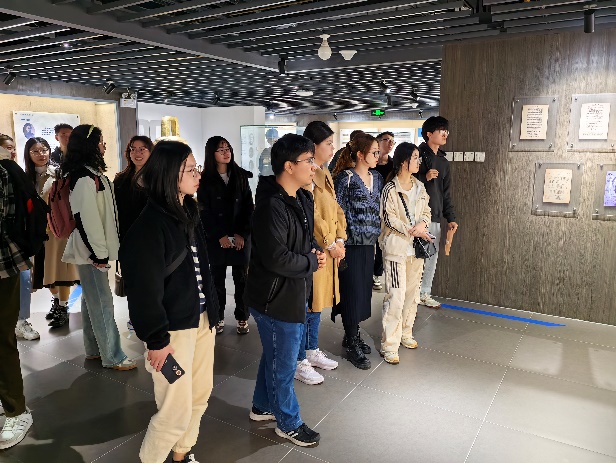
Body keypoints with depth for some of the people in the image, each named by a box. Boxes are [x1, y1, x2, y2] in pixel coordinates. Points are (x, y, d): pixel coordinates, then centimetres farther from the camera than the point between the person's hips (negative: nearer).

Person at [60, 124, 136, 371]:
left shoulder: (90, 173, 13)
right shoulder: (85, 177, -18)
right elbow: (85, 217, -22)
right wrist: (99, 253, -19)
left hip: (92, 248, 10)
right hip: (90, 249, -10)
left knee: (91, 298, 16)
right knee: (102, 301, -4)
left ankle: (94, 349, 28)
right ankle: (113, 357, 5)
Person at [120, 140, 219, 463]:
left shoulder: (189, 212, 7)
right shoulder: (150, 225, -18)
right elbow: (144, 289, -17)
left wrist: (212, 310, 11)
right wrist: (156, 339, -14)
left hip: (201, 319, 8)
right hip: (173, 327, -8)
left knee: (200, 396, 19)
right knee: (177, 411, 3)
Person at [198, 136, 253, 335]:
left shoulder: (241, 176, 5)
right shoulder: (206, 180, 0)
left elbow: (248, 207, 2)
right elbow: (205, 213, -3)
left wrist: (242, 234, -8)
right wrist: (220, 236, -10)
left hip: (241, 238, 1)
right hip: (216, 239, -1)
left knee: (241, 278, 5)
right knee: (217, 278, 7)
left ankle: (242, 317, 17)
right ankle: (218, 317, 19)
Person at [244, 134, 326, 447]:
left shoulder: (302, 198, 4)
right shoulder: (271, 206, -26)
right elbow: (277, 258, -31)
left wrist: (315, 250, -4)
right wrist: (313, 263, -16)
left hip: (293, 294, 10)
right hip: (276, 299, -10)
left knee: (274, 356, 25)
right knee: (283, 364, 10)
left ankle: (262, 407, 47)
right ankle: (289, 423, 32)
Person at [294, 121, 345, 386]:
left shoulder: (325, 174, 14)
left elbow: (336, 210, 14)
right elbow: (311, 215, -22)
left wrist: (340, 240, 3)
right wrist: (329, 245, -15)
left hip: (329, 250, 10)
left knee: (317, 302, 19)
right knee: (306, 305, 1)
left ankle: (312, 351, 35)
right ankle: (300, 363, 16)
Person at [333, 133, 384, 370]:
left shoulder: (377, 178, 12)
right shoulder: (345, 178, -10)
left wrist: (378, 233, 13)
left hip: (369, 243, 7)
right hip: (351, 243, -7)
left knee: (364, 289, 13)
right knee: (352, 291, -1)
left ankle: (352, 334, 30)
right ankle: (352, 346, 11)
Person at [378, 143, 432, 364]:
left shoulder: (419, 186, 10)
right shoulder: (390, 189, -10)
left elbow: (426, 211, 12)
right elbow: (389, 218, -13)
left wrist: (421, 225, -9)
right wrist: (412, 231, -14)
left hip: (416, 246, 7)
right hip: (396, 246, -7)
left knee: (412, 293, 14)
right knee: (396, 296, -8)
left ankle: (405, 333, 31)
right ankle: (389, 346, 0)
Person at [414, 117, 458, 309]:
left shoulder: (443, 162, 17)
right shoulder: (417, 154, -4)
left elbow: (446, 193, 18)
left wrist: (450, 218, 13)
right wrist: (424, 177, -20)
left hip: (435, 216, 7)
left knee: (432, 256, 11)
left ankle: (424, 293, 23)